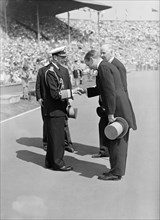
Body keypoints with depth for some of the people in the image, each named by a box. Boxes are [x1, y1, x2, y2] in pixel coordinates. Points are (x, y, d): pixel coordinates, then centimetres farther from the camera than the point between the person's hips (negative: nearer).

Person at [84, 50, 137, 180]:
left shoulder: (103, 68, -14)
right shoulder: (108, 66, 18)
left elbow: (110, 91, -22)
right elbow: (103, 89, 26)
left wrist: (110, 114, -22)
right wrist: (86, 91, 22)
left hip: (117, 108, -10)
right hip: (120, 108, 10)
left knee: (116, 141, 0)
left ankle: (116, 173, 10)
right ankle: (117, 169, 27)